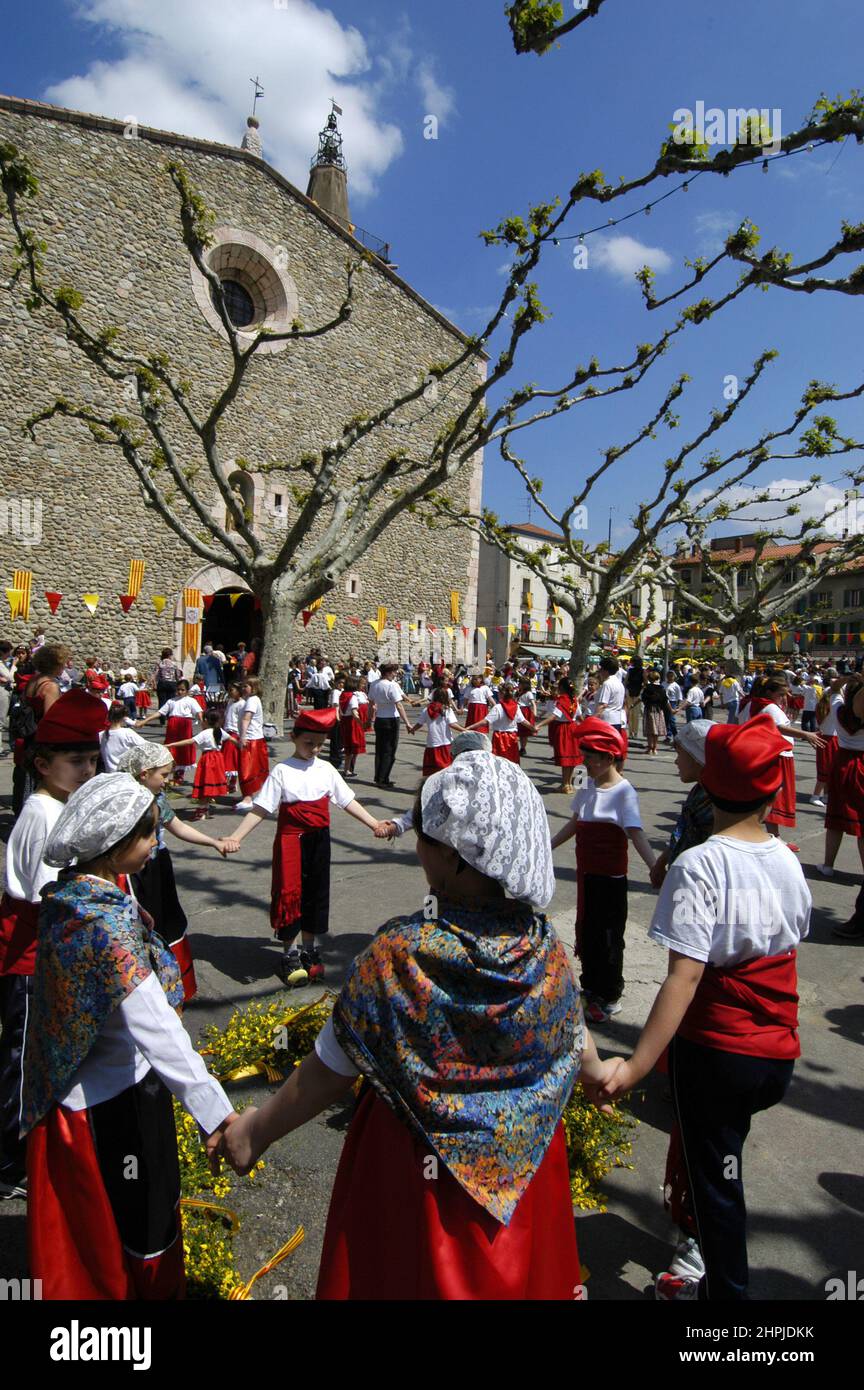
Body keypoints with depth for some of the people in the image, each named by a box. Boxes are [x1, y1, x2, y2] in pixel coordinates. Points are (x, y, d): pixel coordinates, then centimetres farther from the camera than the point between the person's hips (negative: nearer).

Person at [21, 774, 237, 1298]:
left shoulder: (65, 894, -5)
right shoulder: (110, 922, -31)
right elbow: (157, 1031, -36)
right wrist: (217, 1113, -36)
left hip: (69, 1092, 8)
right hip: (117, 1102, -8)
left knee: (82, 1224, 29)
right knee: (140, 1225, 15)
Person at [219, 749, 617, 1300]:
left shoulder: (395, 957, -29)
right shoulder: (546, 948, -16)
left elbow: (329, 1073, -18)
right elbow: (578, 1046, 1)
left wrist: (255, 1131, -1)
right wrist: (600, 1075, 25)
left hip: (419, 1164, -3)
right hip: (523, 1167, 4)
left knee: (414, 1270, 23)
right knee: (513, 1270, 28)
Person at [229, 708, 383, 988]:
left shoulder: (326, 769, 3)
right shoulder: (282, 771, -9)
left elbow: (348, 802, 9)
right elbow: (260, 810, -11)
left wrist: (374, 824, 6)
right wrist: (235, 838, -21)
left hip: (318, 840, 4)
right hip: (291, 840, -4)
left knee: (315, 892, 13)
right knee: (290, 894, 1)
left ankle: (309, 949, 30)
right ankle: (289, 955, 18)